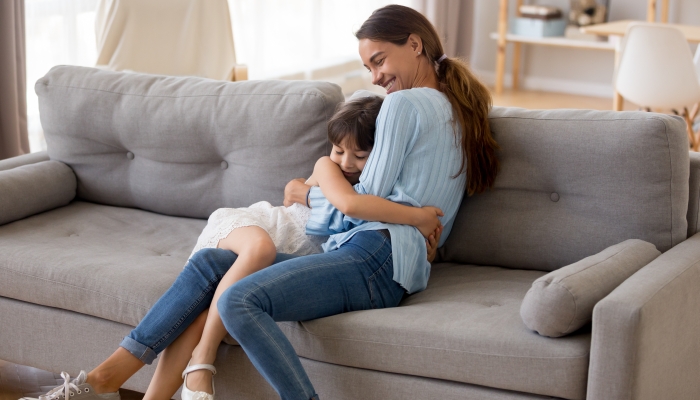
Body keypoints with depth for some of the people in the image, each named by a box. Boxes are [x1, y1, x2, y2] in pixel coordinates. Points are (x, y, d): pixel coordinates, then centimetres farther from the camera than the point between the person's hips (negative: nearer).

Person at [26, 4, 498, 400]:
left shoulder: (405, 103, -2)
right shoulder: (454, 109, 26)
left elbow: (364, 203, -2)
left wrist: (310, 191, 15)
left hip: (376, 257, -10)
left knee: (241, 300, -30)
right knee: (210, 262, 1)